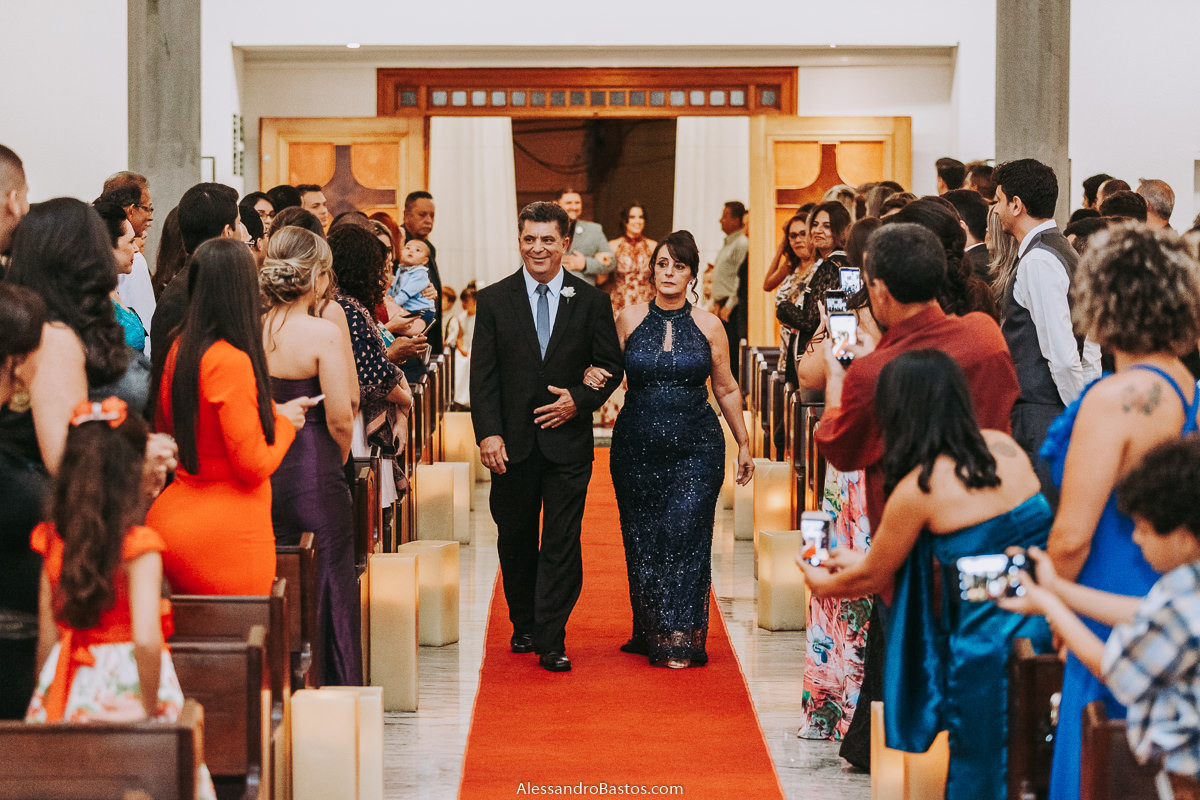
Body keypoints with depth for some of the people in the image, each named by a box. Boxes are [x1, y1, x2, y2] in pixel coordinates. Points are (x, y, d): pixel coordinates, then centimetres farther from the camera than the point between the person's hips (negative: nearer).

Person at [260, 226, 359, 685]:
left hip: (263, 472, 5)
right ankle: (338, 692, 14)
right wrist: (340, 458, 4)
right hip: (315, 474, -5)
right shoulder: (323, 333, -14)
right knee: (331, 585, 7)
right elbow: (340, 419, -15)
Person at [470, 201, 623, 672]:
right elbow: (483, 375, 0)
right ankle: (523, 627, 29)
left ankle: (551, 642, 0)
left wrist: (580, 400, -10)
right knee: (515, 541, 12)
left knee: (562, 544, -4)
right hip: (513, 442, 1)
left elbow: (611, 366, 7)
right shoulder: (493, 300, 4)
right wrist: (488, 433, -11)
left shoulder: (591, 301, 4)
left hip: (567, 440, -1)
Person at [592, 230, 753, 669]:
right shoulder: (628, 319, 4)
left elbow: (727, 390, 11)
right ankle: (648, 631, 18)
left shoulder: (708, 326, 3)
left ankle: (680, 641, -3)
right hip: (638, 447, 1)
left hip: (696, 450, -1)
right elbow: (607, 373, 13)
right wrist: (592, 376, -11)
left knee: (684, 536, -8)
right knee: (643, 540, 4)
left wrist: (744, 445, 12)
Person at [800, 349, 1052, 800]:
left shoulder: (918, 489, -12)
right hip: (1047, 626, 6)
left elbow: (870, 578, 5)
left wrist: (823, 584, 29)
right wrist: (861, 561, 32)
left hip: (991, 647, -6)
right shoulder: (1004, 448, 7)